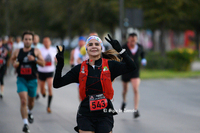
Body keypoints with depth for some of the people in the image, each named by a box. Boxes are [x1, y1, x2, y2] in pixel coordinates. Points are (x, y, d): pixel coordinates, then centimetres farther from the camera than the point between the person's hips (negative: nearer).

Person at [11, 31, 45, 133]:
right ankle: (25, 124, -20)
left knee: (31, 101, 18)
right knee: (23, 100, -17)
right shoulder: (17, 52, 2)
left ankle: (29, 112, 54)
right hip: (21, 79, -1)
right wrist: (14, 64, 0)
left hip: (32, 80, 1)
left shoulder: (36, 51, -1)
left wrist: (34, 59, -24)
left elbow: (43, 64, -7)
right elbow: (12, 58, 22)